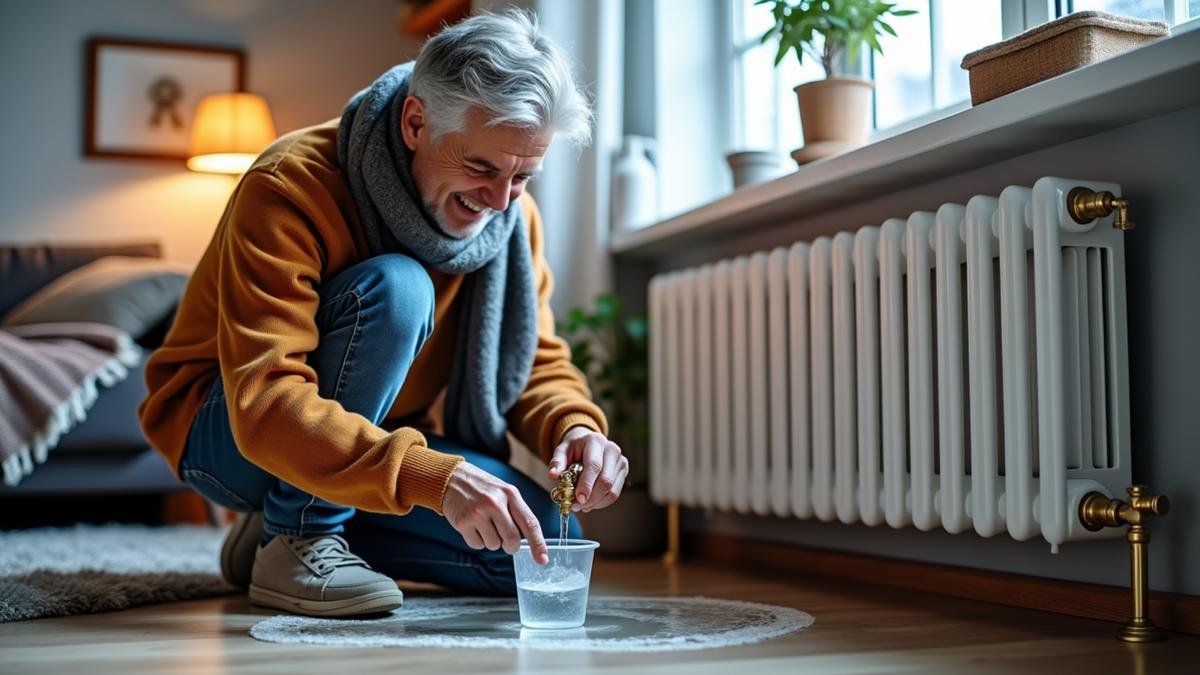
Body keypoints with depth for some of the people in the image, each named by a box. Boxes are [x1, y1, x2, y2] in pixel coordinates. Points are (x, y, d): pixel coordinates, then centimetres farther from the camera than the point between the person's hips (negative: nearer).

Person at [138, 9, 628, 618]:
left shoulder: (511, 214, -8)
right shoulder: (290, 188, -27)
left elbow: (538, 358, 0)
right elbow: (265, 406, -37)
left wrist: (574, 427, -25)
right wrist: (434, 478, -49)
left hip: (377, 442, 7)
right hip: (227, 434, -6)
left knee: (540, 547, -14)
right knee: (394, 288, -31)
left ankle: (294, 526, 3)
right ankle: (294, 538, -16)